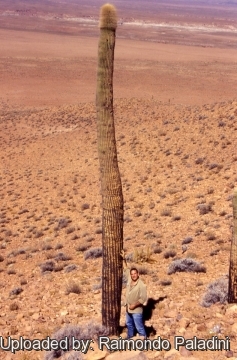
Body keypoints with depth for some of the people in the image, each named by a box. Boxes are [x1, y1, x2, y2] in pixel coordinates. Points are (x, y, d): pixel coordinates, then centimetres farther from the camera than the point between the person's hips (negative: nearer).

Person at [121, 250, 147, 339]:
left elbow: (143, 298, -21)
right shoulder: (129, 279, -4)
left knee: (139, 327, 0)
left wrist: (134, 305, -22)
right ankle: (130, 338, 41)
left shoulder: (141, 285, -22)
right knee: (129, 324, 23)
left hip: (136, 310, -8)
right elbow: (126, 269, 9)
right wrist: (124, 258, 3)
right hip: (128, 309, 8)